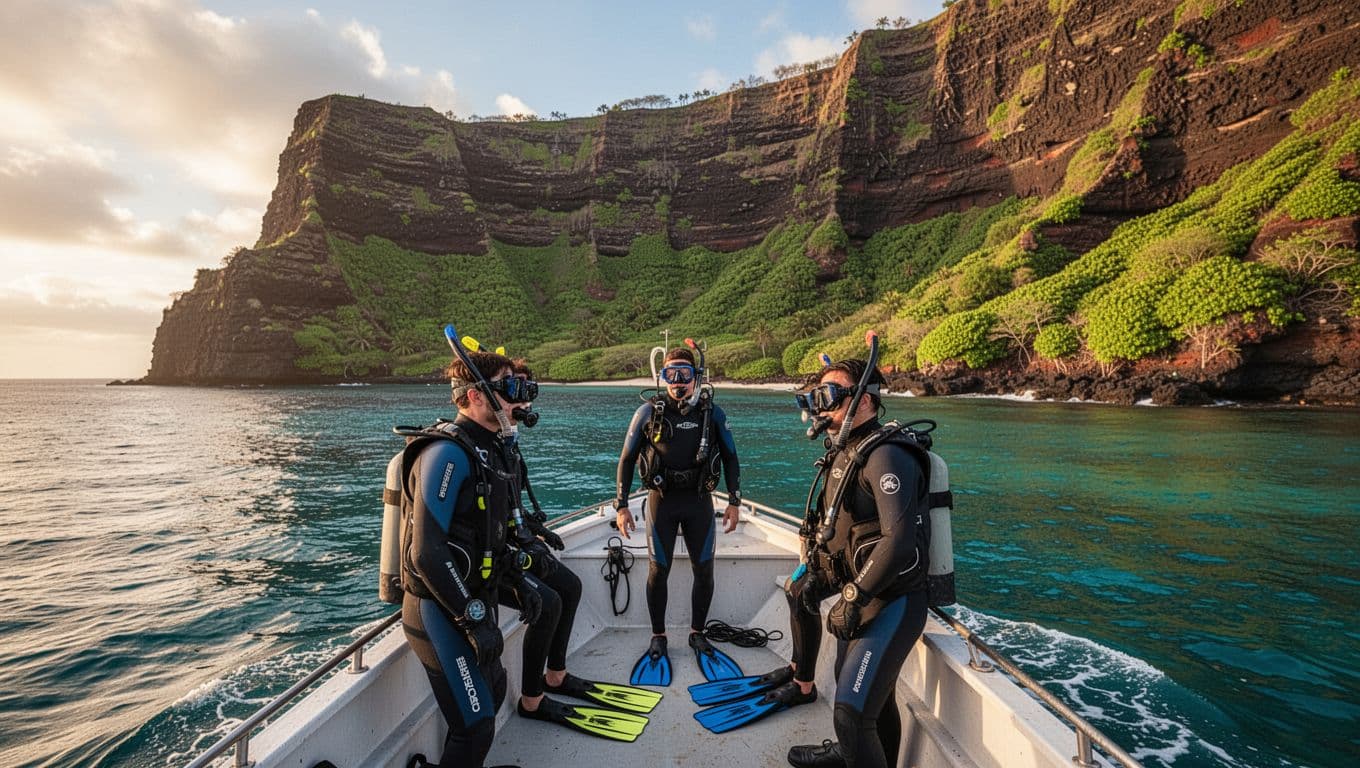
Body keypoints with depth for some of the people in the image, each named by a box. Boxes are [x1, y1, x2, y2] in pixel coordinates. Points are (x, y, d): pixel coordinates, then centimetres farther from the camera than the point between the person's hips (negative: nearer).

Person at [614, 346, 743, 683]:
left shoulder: (712, 413, -4)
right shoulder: (649, 412, -7)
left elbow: (730, 458, 6)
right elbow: (627, 459, -1)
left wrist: (734, 502, 2)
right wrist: (621, 506, -3)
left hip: (699, 499, 2)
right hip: (662, 500, -1)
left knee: (704, 571, 8)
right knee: (658, 571, 5)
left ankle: (697, 634, 29)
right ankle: (658, 639, 25)